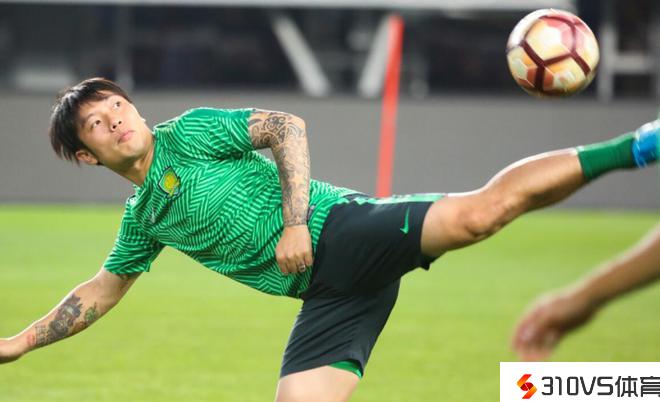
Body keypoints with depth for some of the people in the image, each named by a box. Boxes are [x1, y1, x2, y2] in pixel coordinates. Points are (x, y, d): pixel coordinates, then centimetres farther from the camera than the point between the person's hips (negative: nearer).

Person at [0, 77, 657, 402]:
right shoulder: (143, 218, 22)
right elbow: (104, 290, 35)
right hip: (326, 293, 6)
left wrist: (295, 223, -13)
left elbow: (285, 127, -3)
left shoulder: (187, 133, 5)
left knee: (482, 210, -29)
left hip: (343, 230, -6)